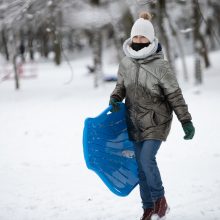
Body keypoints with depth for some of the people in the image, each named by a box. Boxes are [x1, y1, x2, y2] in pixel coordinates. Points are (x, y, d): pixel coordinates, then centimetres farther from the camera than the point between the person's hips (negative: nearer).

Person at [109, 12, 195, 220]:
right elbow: (121, 86, 15)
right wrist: (115, 99, -6)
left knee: (147, 159, -17)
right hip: (135, 122, 5)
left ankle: (160, 200, 5)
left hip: (156, 121, -5)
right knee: (141, 166, 7)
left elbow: (175, 95, -10)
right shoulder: (125, 63, -1)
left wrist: (186, 121, -10)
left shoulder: (160, 65, -15)